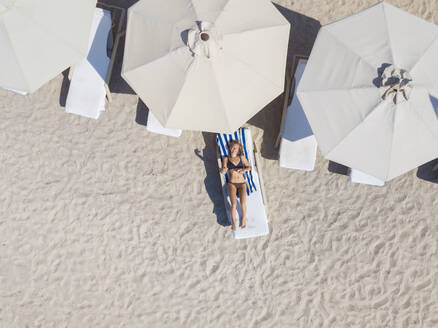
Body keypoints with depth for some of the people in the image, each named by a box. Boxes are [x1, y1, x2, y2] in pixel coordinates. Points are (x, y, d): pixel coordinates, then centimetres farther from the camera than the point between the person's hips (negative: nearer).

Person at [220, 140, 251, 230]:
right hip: (232, 183, -1)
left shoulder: (242, 157, 7)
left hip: (242, 183, 1)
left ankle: (244, 219, 5)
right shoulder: (226, 159, 4)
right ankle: (234, 222, -3)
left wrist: (245, 169, -11)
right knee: (234, 204, -20)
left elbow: (249, 167, 11)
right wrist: (224, 169, -27)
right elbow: (222, 172, -2)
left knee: (243, 203, -20)